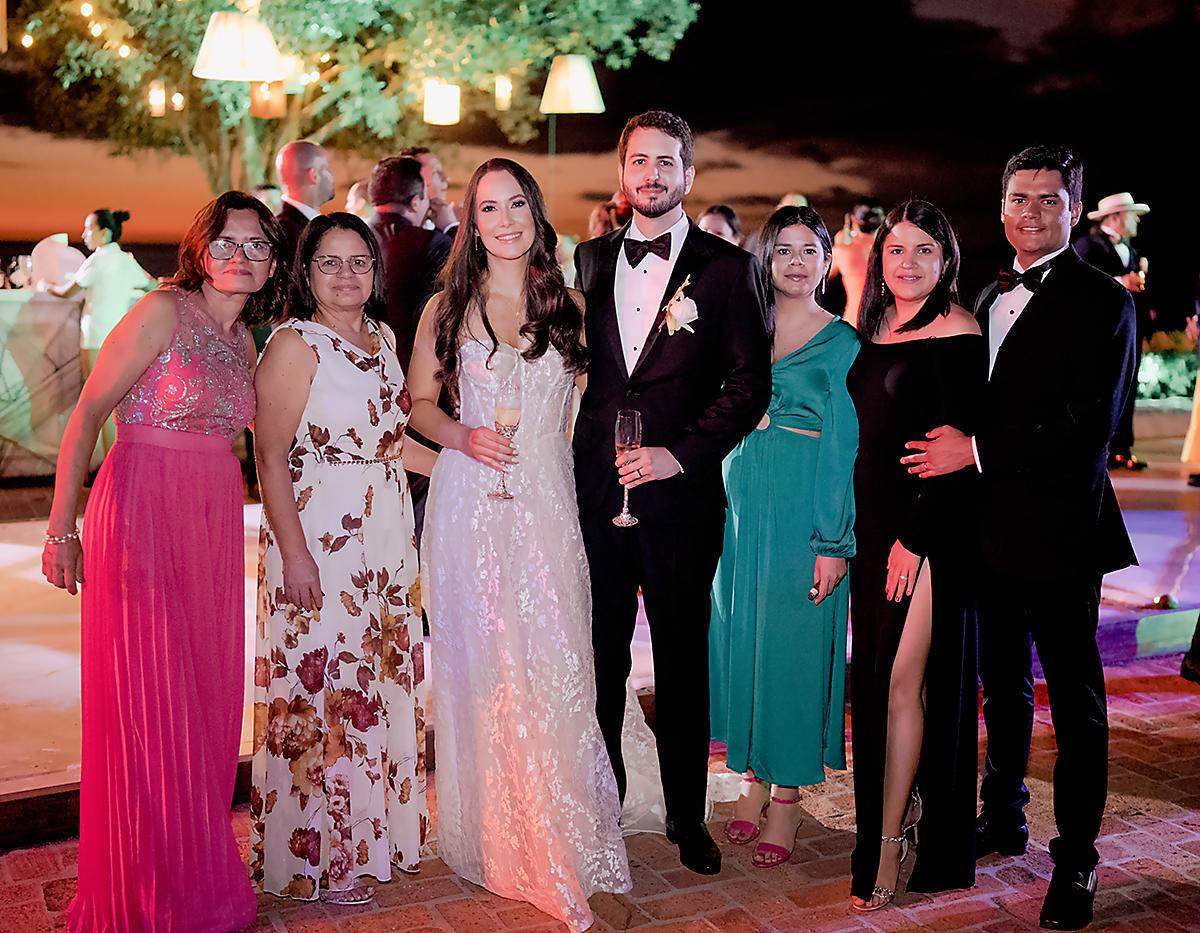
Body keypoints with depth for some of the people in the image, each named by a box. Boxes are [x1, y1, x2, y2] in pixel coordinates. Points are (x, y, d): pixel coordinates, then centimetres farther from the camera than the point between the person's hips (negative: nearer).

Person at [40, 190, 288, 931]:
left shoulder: (245, 341, 13)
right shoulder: (163, 311, -8)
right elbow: (89, 412, -10)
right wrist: (62, 527, -13)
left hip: (215, 529, 7)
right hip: (141, 517, -7)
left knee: (206, 699, 12)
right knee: (145, 701, 1)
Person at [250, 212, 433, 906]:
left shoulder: (383, 337, 10)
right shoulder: (295, 345, -12)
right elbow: (271, 457, -15)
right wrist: (294, 555, -19)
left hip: (388, 536, 8)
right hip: (319, 540, -7)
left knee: (382, 683, 15)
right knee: (321, 689, 0)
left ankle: (375, 830, 31)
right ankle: (318, 859, 15)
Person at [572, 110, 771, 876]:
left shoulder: (728, 268, -1)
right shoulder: (591, 259, 10)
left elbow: (750, 384, -5)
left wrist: (681, 453, -14)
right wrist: (589, 454, 0)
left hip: (681, 493, -2)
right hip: (595, 491, 3)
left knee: (683, 659, 9)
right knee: (600, 655, 11)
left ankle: (688, 815, 25)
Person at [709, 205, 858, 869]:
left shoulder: (842, 342, -2)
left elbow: (847, 447, -6)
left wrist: (835, 543, -11)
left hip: (803, 508, -4)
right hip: (741, 501, 5)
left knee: (791, 641, 0)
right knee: (739, 632, 8)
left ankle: (786, 797, 12)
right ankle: (754, 778, 23)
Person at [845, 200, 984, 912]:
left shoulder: (957, 331, -9)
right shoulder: (875, 330, 13)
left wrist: (916, 535, -16)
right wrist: (844, 535, 12)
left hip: (930, 526, -7)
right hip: (872, 523, 7)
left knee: (903, 681, -5)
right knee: (874, 677, 11)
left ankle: (888, 846, 3)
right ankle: (906, 802, 27)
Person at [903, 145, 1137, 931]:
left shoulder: (1102, 301, -10)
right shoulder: (991, 297, 13)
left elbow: (1087, 428, -19)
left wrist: (976, 449, -18)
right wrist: (954, 444, 2)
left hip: (1056, 532, -7)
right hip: (992, 529, 7)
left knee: (1075, 702, 4)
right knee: (1004, 683, 19)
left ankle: (1076, 860, 16)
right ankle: (1003, 817, 36)